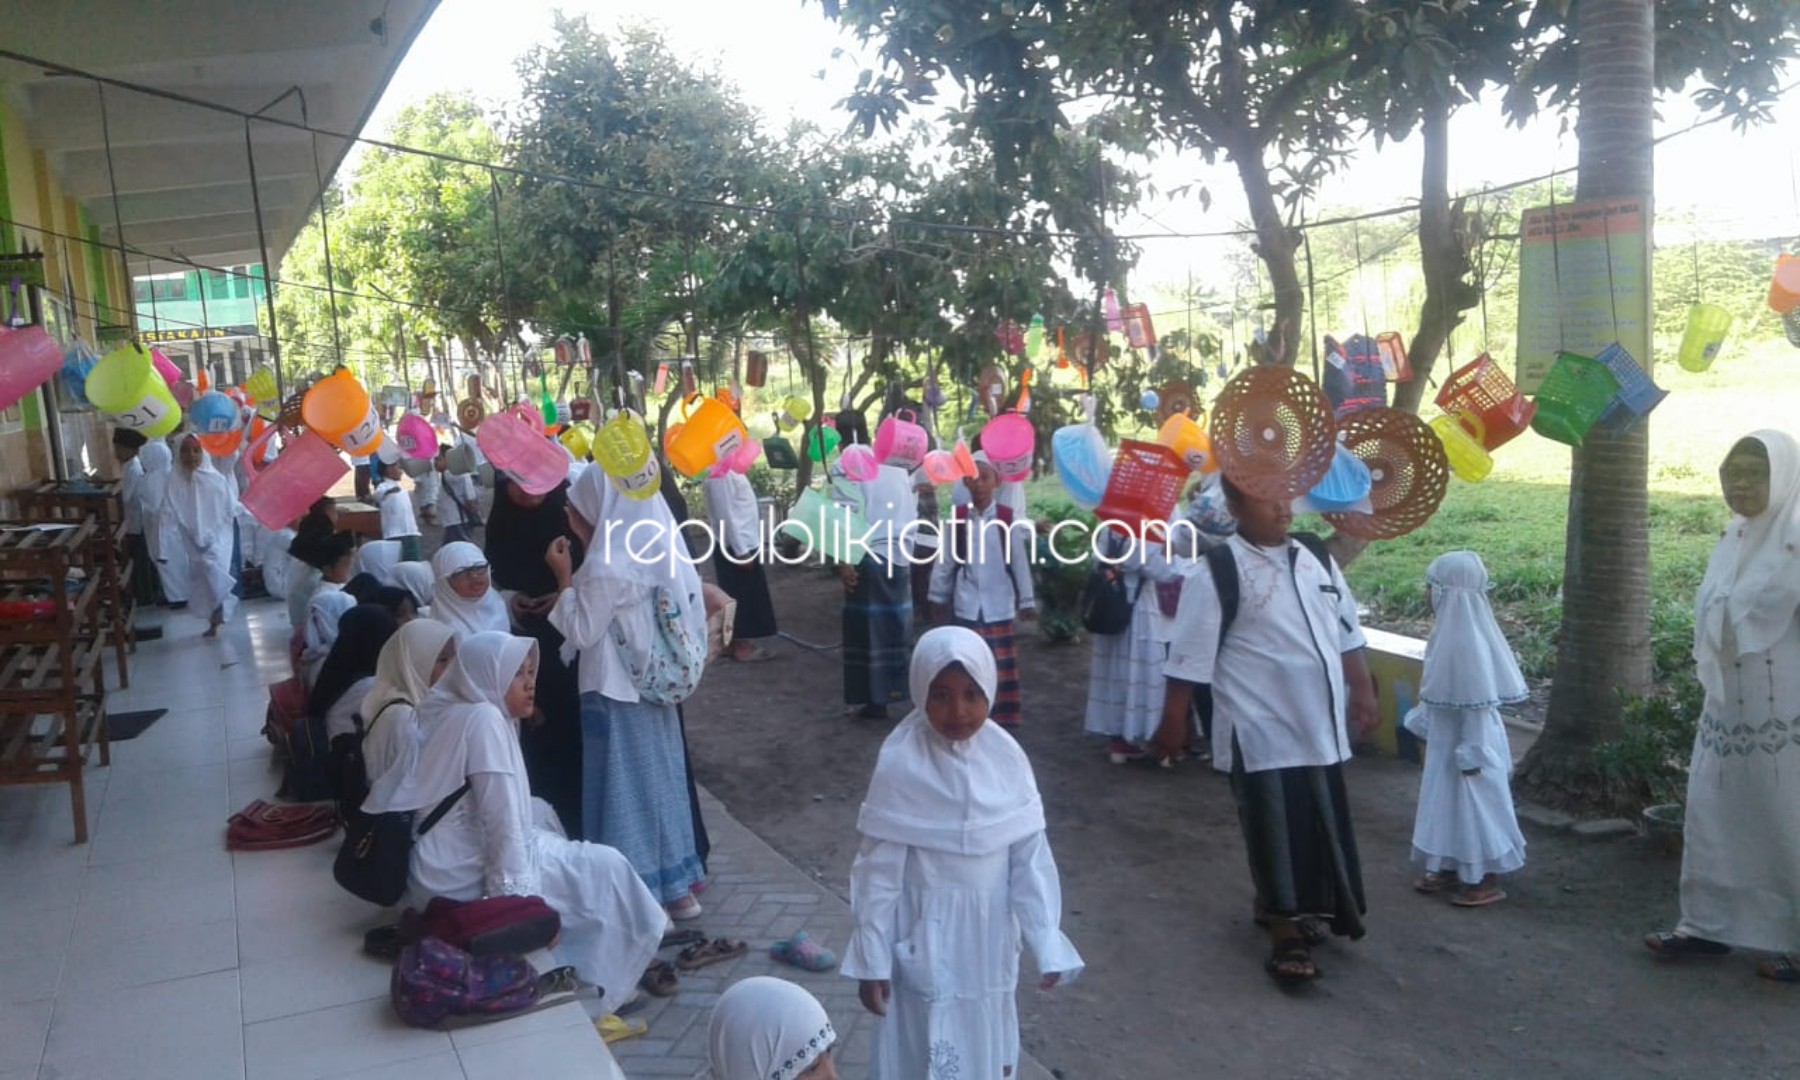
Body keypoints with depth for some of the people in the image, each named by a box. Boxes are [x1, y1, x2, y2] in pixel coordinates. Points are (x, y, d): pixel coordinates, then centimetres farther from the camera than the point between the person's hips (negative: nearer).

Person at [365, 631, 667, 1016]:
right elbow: (502, 820, -21)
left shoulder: (458, 712, 12)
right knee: (604, 869, -2)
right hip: (462, 877, -10)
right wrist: (522, 898, -19)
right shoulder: (484, 717, -17)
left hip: (440, 868, 10)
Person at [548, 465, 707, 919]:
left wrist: (564, 577, -8)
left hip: (617, 692, -8)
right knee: (660, 779, 15)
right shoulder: (663, 550, 3)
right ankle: (674, 884, 24)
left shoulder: (606, 564, -20)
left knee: (626, 787, 2)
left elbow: (581, 632, -15)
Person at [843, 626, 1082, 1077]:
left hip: (989, 937, 4)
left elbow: (1029, 857, -3)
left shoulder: (1007, 757, -9)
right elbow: (878, 868, -11)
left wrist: (1047, 943, -4)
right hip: (927, 939, -3)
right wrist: (871, 960, -8)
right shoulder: (900, 764, -18)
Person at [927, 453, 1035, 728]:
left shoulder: (1008, 519, -6)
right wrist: (939, 596, 9)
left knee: (1001, 661, 6)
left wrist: (1025, 600, 0)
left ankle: (1002, 714, 17)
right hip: (966, 603, 1)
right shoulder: (958, 518, -1)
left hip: (998, 604, -1)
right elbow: (946, 560, 5)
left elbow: (1019, 561, -2)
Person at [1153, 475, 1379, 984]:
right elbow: (1189, 655, -12)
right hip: (1260, 729, -7)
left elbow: (1347, 631, 16)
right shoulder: (1218, 572, -14)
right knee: (1276, 830, 1)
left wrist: (1363, 691, 13)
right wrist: (1173, 722, -11)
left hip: (1319, 723, 7)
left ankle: (1278, 905, 37)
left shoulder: (1316, 558, 6)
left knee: (1318, 826, 17)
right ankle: (1286, 933, 15)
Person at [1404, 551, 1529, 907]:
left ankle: (1487, 881, 16)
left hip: (1467, 743, -10)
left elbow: (1479, 701, -24)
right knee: (1447, 805, 18)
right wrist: (1420, 721, 20)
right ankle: (1449, 869, 32)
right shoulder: (1448, 630, 3)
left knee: (1474, 807, 3)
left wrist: (1470, 753, -21)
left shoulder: (1469, 640, -26)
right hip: (1444, 739, 10)